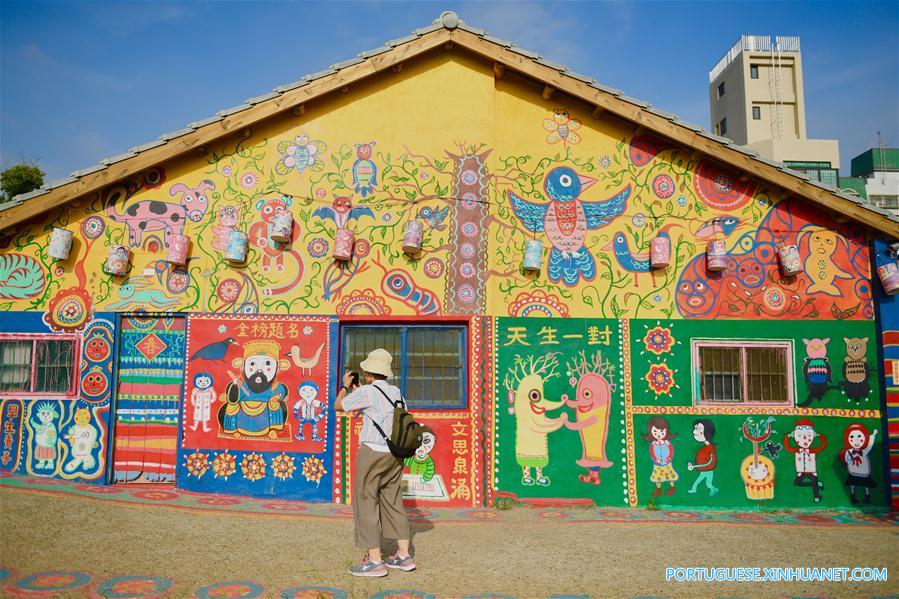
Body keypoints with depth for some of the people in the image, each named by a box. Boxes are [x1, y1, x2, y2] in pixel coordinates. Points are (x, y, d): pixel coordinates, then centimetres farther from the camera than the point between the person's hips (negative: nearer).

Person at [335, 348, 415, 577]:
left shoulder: (366, 391, -10)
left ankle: (374, 561, 1)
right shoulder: (396, 392, 8)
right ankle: (404, 556, 17)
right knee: (393, 502, 14)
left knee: (365, 503, 1)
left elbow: (338, 406, 1)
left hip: (372, 452, -7)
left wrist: (345, 386, 19)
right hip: (394, 454, 7)